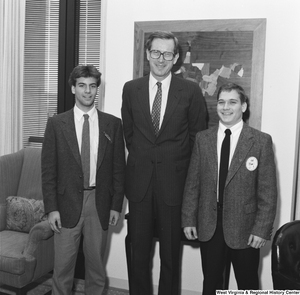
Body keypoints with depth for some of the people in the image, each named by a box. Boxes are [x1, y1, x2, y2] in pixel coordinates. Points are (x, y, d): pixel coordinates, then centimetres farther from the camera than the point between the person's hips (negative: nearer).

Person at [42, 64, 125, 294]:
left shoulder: (113, 124, 2)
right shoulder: (56, 123, 0)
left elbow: (119, 168, 4)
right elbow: (48, 169, -1)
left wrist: (116, 205, 1)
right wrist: (51, 208, -6)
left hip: (100, 203, 1)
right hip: (67, 203, -1)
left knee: (97, 264, 12)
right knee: (63, 265, 7)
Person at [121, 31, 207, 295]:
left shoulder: (191, 91, -3)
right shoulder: (131, 89, 4)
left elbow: (198, 136, 5)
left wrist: (175, 163, 5)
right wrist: (143, 158, 9)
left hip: (174, 181, -2)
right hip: (140, 181, 2)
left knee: (171, 252, 9)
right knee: (139, 251, 11)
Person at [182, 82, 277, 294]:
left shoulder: (261, 141, -6)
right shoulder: (203, 139, 3)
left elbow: (268, 191, -7)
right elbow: (192, 183, 4)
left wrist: (262, 229, -10)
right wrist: (189, 219, 2)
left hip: (244, 227, -2)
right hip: (209, 225, 2)